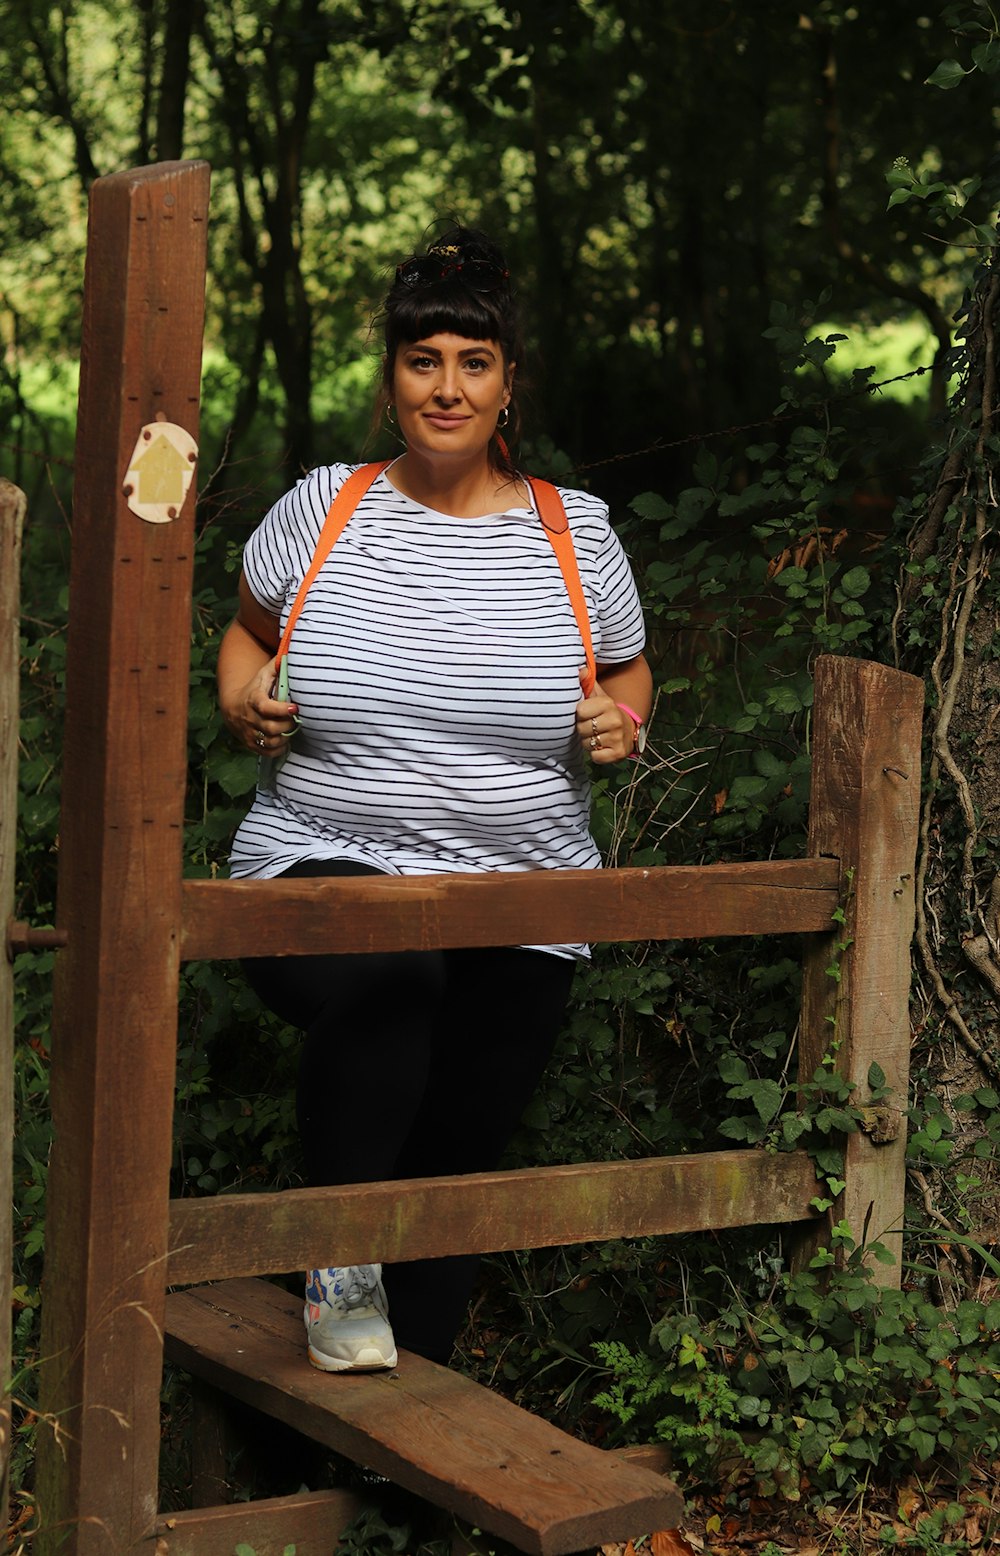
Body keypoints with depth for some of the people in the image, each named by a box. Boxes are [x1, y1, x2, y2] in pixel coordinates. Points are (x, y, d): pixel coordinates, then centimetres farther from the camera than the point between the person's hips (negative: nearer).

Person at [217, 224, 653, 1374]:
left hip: (521, 909, 3)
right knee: (385, 975, -37)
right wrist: (244, 703, -1)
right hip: (325, 866, -2)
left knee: (456, 1158, 8)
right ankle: (340, 1264, -17)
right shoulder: (320, 511, 2)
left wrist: (619, 720, -4)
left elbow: (629, 675, 19)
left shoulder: (575, 533, 4)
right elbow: (247, 626, 20)